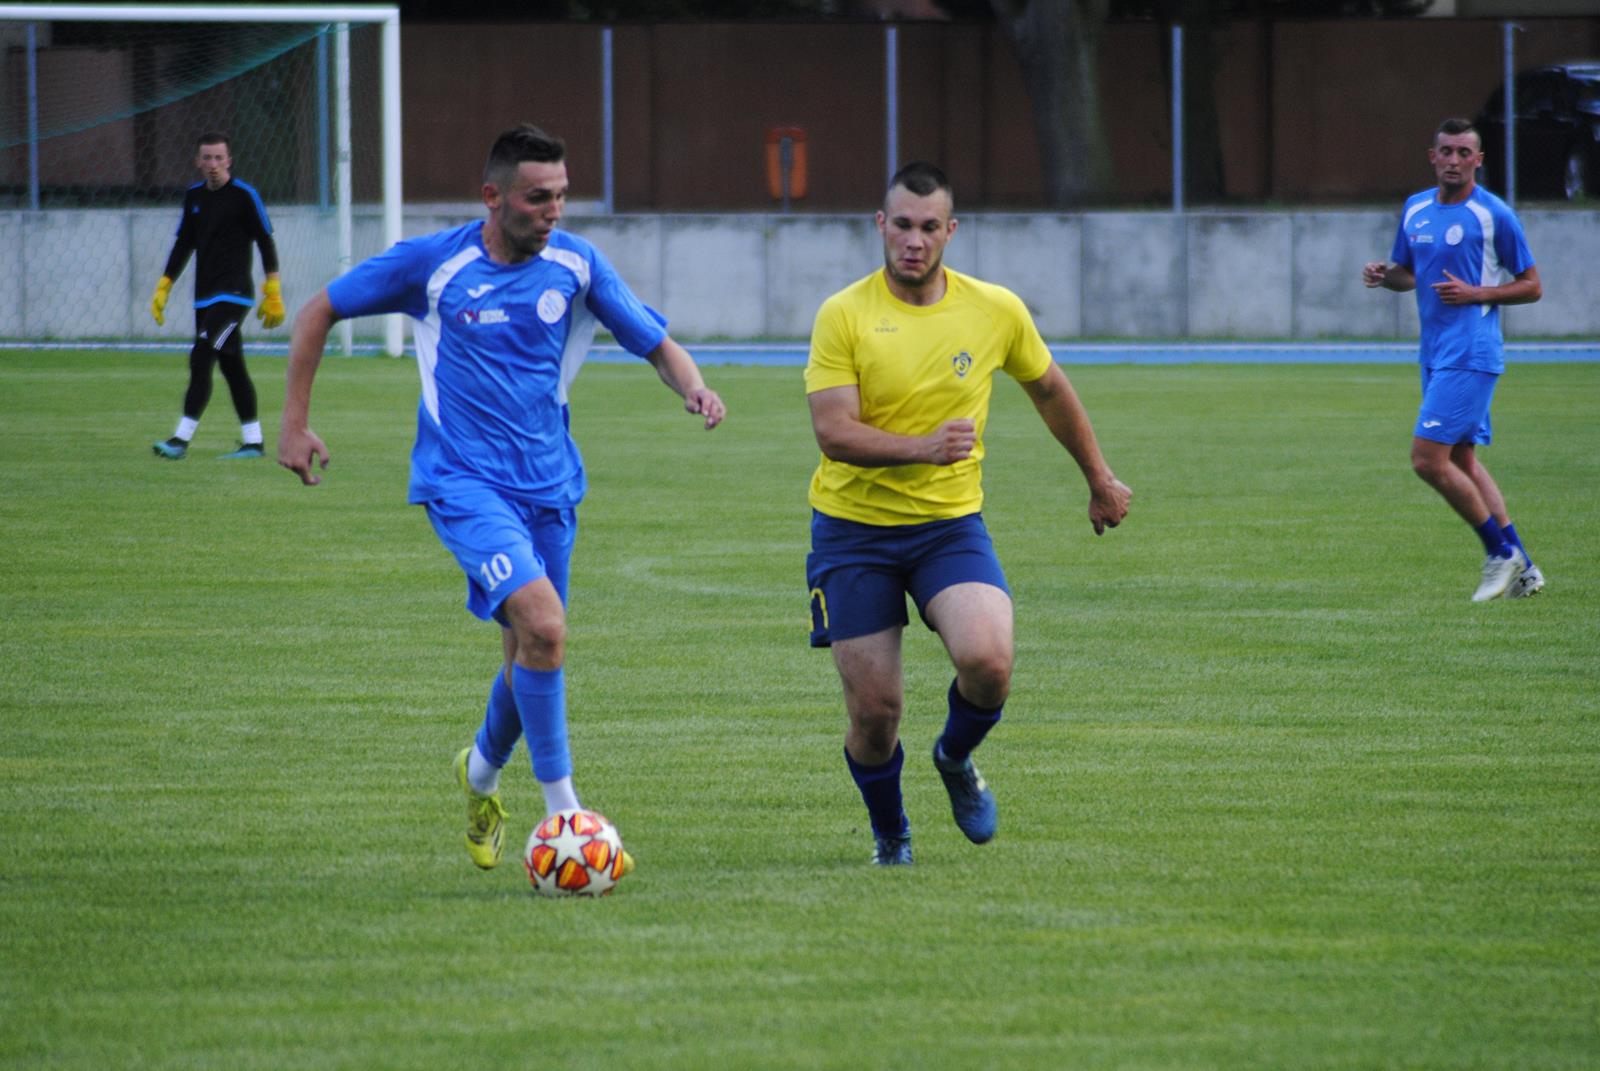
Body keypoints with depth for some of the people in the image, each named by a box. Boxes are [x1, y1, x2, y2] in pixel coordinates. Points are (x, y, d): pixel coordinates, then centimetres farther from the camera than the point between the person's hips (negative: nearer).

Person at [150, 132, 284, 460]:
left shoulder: (244, 195, -7)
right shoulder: (194, 196, 11)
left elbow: (265, 243, -4)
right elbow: (183, 245, 20)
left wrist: (273, 294, -7)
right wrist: (163, 288, 15)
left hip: (234, 294, -7)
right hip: (205, 296, 7)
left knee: (201, 358, -17)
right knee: (231, 368, 9)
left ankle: (182, 440, -20)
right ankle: (252, 441, 15)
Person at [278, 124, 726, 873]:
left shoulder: (576, 265, 0)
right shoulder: (433, 264, -9)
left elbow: (658, 345, 6)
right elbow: (320, 313, 3)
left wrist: (694, 389, -17)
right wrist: (293, 424, 2)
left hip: (548, 485, 5)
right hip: (463, 480, -5)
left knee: (531, 651, 11)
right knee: (542, 622, -24)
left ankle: (482, 773, 42)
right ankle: (563, 808, -14)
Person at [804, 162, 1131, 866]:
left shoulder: (996, 311, -2)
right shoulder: (843, 317, -10)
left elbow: (1050, 390, 17)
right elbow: (833, 433, -18)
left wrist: (1099, 480, 26)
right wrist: (924, 447, -32)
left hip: (950, 524, 1)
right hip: (853, 528, -1)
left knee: (987, 660, -25)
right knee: (874, 711, -4)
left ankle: (956, 758, 11)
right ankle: (889, 833, 28)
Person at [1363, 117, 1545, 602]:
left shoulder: (1493, 215, -8)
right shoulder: (1416, 209, 11)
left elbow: (1531, 286, -4)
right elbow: (1408, 273, 23)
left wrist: (1475, 293, -17)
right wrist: (1383, 274, 1)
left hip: (1471, 355, -8)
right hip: (1435, 353, 8)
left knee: (1428, 458, -15)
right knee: (1462, 462, 10)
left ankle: (1501, 552, -3)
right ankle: (1521, 569, 17)